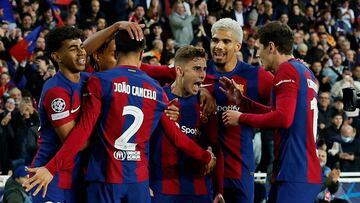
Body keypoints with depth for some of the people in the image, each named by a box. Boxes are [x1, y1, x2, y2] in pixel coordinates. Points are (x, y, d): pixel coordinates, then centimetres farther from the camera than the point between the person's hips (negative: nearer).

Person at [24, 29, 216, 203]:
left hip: (105, 178, -3)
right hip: (139, 179, 3)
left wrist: (52, 168, -14)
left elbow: (83, 130, -13)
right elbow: (176, 136, 11)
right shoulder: (156, 90, 7)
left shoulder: (100, 82, -5)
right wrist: (206, 157, 27)